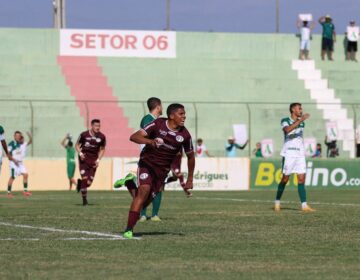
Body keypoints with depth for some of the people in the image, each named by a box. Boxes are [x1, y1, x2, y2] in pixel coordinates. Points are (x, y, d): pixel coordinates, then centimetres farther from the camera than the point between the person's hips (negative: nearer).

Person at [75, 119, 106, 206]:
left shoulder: (102, 137, -2)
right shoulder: (84, 135, -9)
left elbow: (102, 149, 11)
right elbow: (77, 145, 4)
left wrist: (98, 160, -1)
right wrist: (80, 153, -14)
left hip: (93, 160, 2)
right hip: (84, 159, -2)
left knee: (89, 182, -3)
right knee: (85, 179, -11)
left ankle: (80, 183, 33)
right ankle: (84, 199, 4)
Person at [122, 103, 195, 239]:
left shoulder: (185, 135, -8)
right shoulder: (158, 124, -14)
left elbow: (190, 156, 9)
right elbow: (134, 137, -20)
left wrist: (190, 180, 12)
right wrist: (150, 141, -39)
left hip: (162, 170, 3)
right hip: (147, 163, -3)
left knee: (147, 200, 0)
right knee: (144, 190, -24)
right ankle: (129, 229, -23)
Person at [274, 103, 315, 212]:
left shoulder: (302, 123, 14)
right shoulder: (285, 121, -4)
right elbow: (287, 130, -26)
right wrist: (300, 120, -31)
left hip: (300, 154, 5)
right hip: (289, 153, -5)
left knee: (301, 179, -4)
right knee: (285, 179, -1)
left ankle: (304, 205, -10)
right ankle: (277, 202, 15)